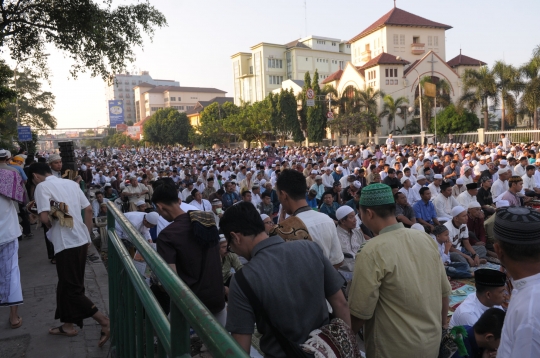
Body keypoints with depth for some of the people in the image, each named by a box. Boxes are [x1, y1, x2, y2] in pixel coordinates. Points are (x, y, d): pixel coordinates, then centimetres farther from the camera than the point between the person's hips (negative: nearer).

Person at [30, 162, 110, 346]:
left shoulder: (42, 186, -8)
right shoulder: (72, 183, 12)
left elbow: (44, 217, -19)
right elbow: (88, 209, 12)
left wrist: (52, 227, 4)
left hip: (66, 243, -8)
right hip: (81, 240, 8)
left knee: (71, 288, 1)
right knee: (67, 284, 20)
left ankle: (104, 321, -3)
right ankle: (68, 325, 30)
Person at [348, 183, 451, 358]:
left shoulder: (372, 252, -23)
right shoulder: (426, 238, -5)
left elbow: (360, 312, -19)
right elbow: (444, 291, 4)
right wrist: (440, 327, 19)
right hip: (432, 341, 6)